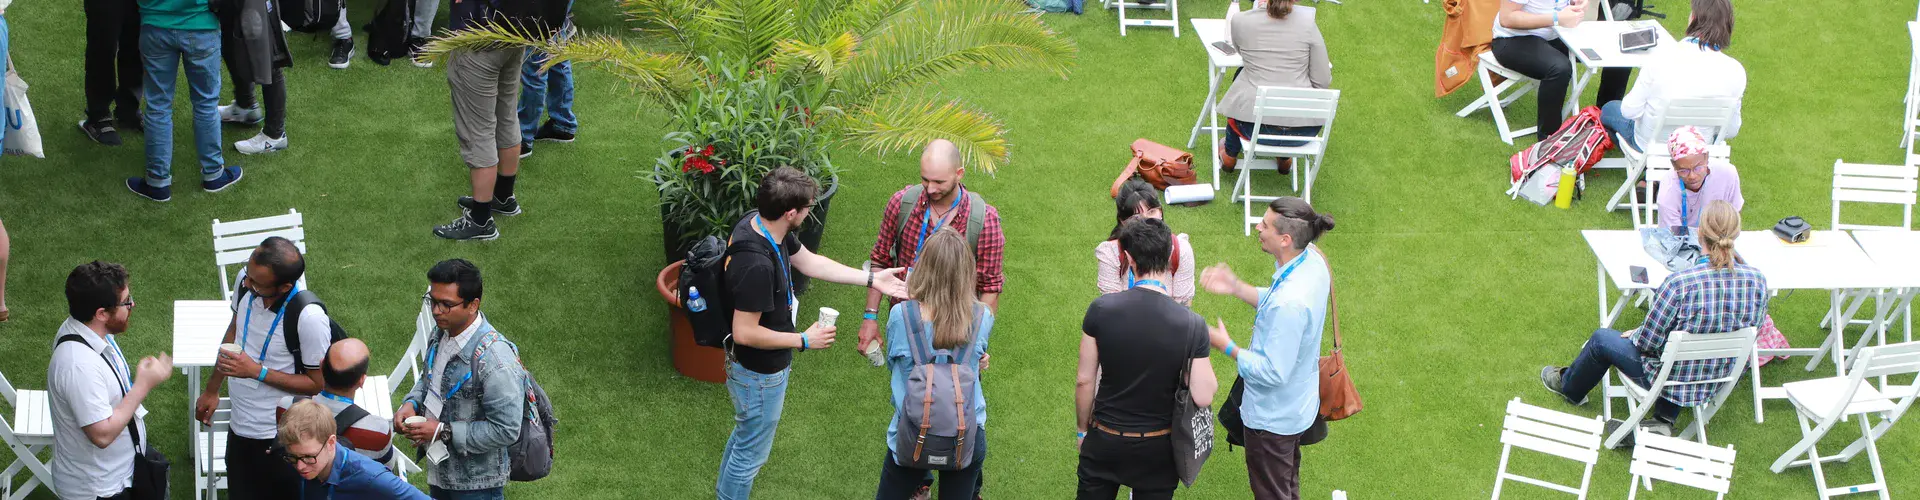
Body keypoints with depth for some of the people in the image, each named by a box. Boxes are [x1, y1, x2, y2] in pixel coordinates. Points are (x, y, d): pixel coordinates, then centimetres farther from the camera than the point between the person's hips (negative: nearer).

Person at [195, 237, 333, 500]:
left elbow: (318, 384, -18)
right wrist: (212, 389, 19)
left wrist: (257, 371, -24)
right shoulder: (245, 282, -10)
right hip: (240, 427, 6)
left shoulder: (310, 318, -30)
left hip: (280, 439, -6)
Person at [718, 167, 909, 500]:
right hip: (759, 374, -10)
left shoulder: (759, 223, -10)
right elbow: (745, 333, -32)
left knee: (745, 434, 31)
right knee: (752, 452, 14)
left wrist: (872, 279, 5)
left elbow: (808, 262, 5)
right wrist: (804, 341, -20)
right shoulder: (756, 265, -39)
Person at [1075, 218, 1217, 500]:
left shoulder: (1101, 310, -16)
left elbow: (1085, 381, -9)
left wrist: (1082, 429, 7)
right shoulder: (1192, 325, -17)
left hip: (1104, 442, 0)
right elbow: (1203, 397, -15)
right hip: (1157, 450, 0)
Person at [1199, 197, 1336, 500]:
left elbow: (1273, 372, -31)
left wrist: (1227, 347, -19)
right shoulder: (1311, 260, -11)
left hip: (1273, 417, -8)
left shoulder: (1289, 304, -39)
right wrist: (1236, 288, 1)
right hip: (1298, 404, 8)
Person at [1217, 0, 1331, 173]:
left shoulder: (1240, 21, -7)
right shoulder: (1307, 24, -9)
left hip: (1254, 125, 0)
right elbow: (1323, 82, -6)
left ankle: (1230, 154, 47)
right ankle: (1285, 158, 44)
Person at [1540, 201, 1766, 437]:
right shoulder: (1757, 281, -16)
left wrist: (1632, 335, 5)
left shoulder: (1680, 284, -30)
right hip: (1722, 381, 5)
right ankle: (1664, 421, 28)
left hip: (1672, 379, -5)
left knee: (1602, 338, 20)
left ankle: (1568, 385, 50)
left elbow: (1649, 341, -19)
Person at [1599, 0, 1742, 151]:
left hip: (1649, 143, -3)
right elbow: (1731, 130, -9)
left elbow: (1630, 111, -20)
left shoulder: (1663, 57, -28)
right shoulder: (1735, 72, -21)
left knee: (1609, 108, 30)